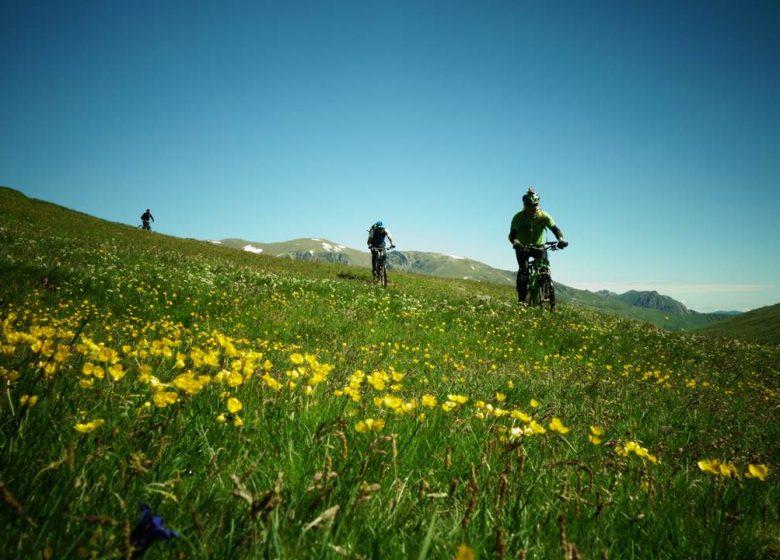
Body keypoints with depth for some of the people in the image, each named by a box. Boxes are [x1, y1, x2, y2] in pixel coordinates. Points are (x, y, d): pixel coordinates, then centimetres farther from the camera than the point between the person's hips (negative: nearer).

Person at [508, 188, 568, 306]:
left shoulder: (543, 216, -17)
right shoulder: (518, 217, -20)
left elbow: (555, 229, -26)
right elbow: (512, 235, -28)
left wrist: (561, 239, -46)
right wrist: (516, 243, -50)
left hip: (538, 246, 1)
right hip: (522, 248, -1)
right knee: (523, 269, -21)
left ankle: (549, 296, -8)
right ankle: (521, 299, -17)